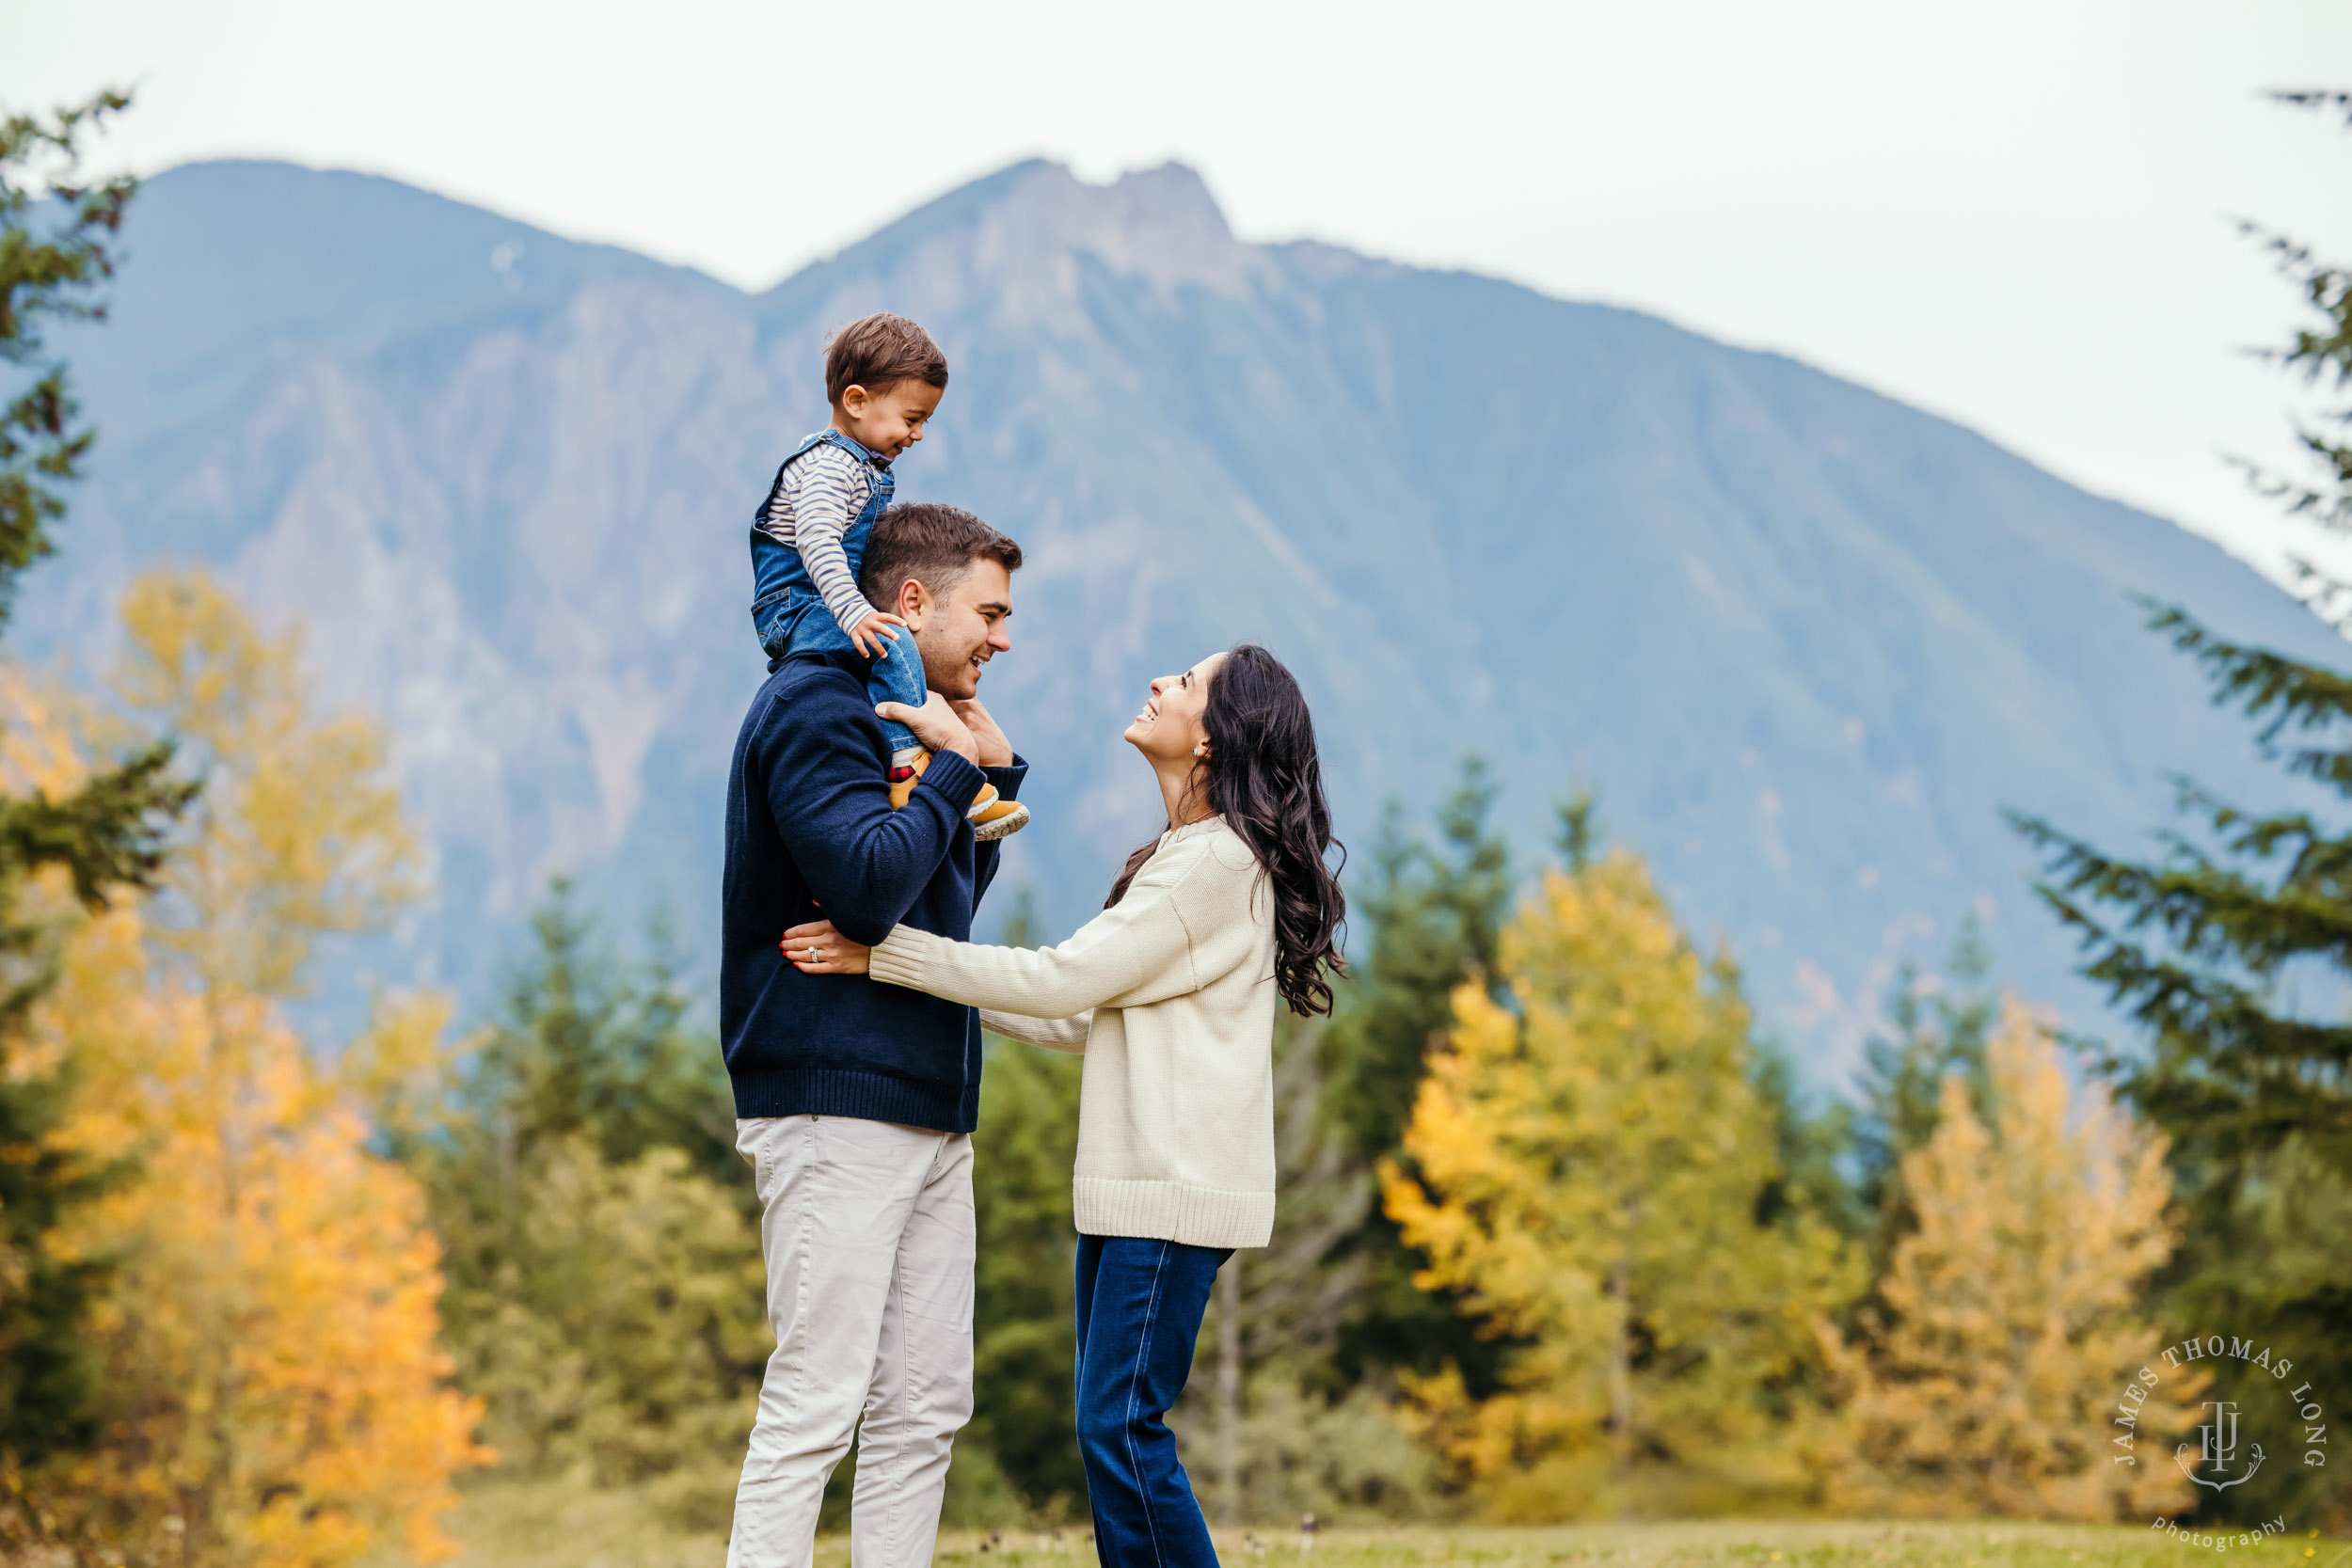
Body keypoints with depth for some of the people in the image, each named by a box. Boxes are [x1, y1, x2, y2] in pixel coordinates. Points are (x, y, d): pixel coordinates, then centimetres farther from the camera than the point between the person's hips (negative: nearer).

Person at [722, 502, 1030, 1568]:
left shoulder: (902, 718, 21)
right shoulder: (815, 707, -8)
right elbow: (872, 885, -21)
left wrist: (996, 772, 15)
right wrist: (957, 768, -9)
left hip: (928, 1109, 10)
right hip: (835, 1105, -10)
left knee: (926, 1408, 7)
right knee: (815, 1404, -11)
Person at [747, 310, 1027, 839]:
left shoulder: (863, 464, 16)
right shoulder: (829, 466, -18)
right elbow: (816, 540, -32)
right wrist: (853, 613, -41)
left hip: (820, 609, 11)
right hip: (795, 608, -11)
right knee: (892, 647, -33)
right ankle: (907, 770, -40)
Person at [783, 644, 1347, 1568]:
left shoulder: (1220, 860, -12)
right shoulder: (1184, 858, 20)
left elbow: (1063, 981, -17)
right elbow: (1085, 1018, 20)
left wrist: (880, 954, -17)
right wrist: (954, 993, 15)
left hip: (1176, 1191, -10)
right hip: (1127, 1183, 10)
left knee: (1121, 1427, -10)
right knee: (1110, 1429, 8)